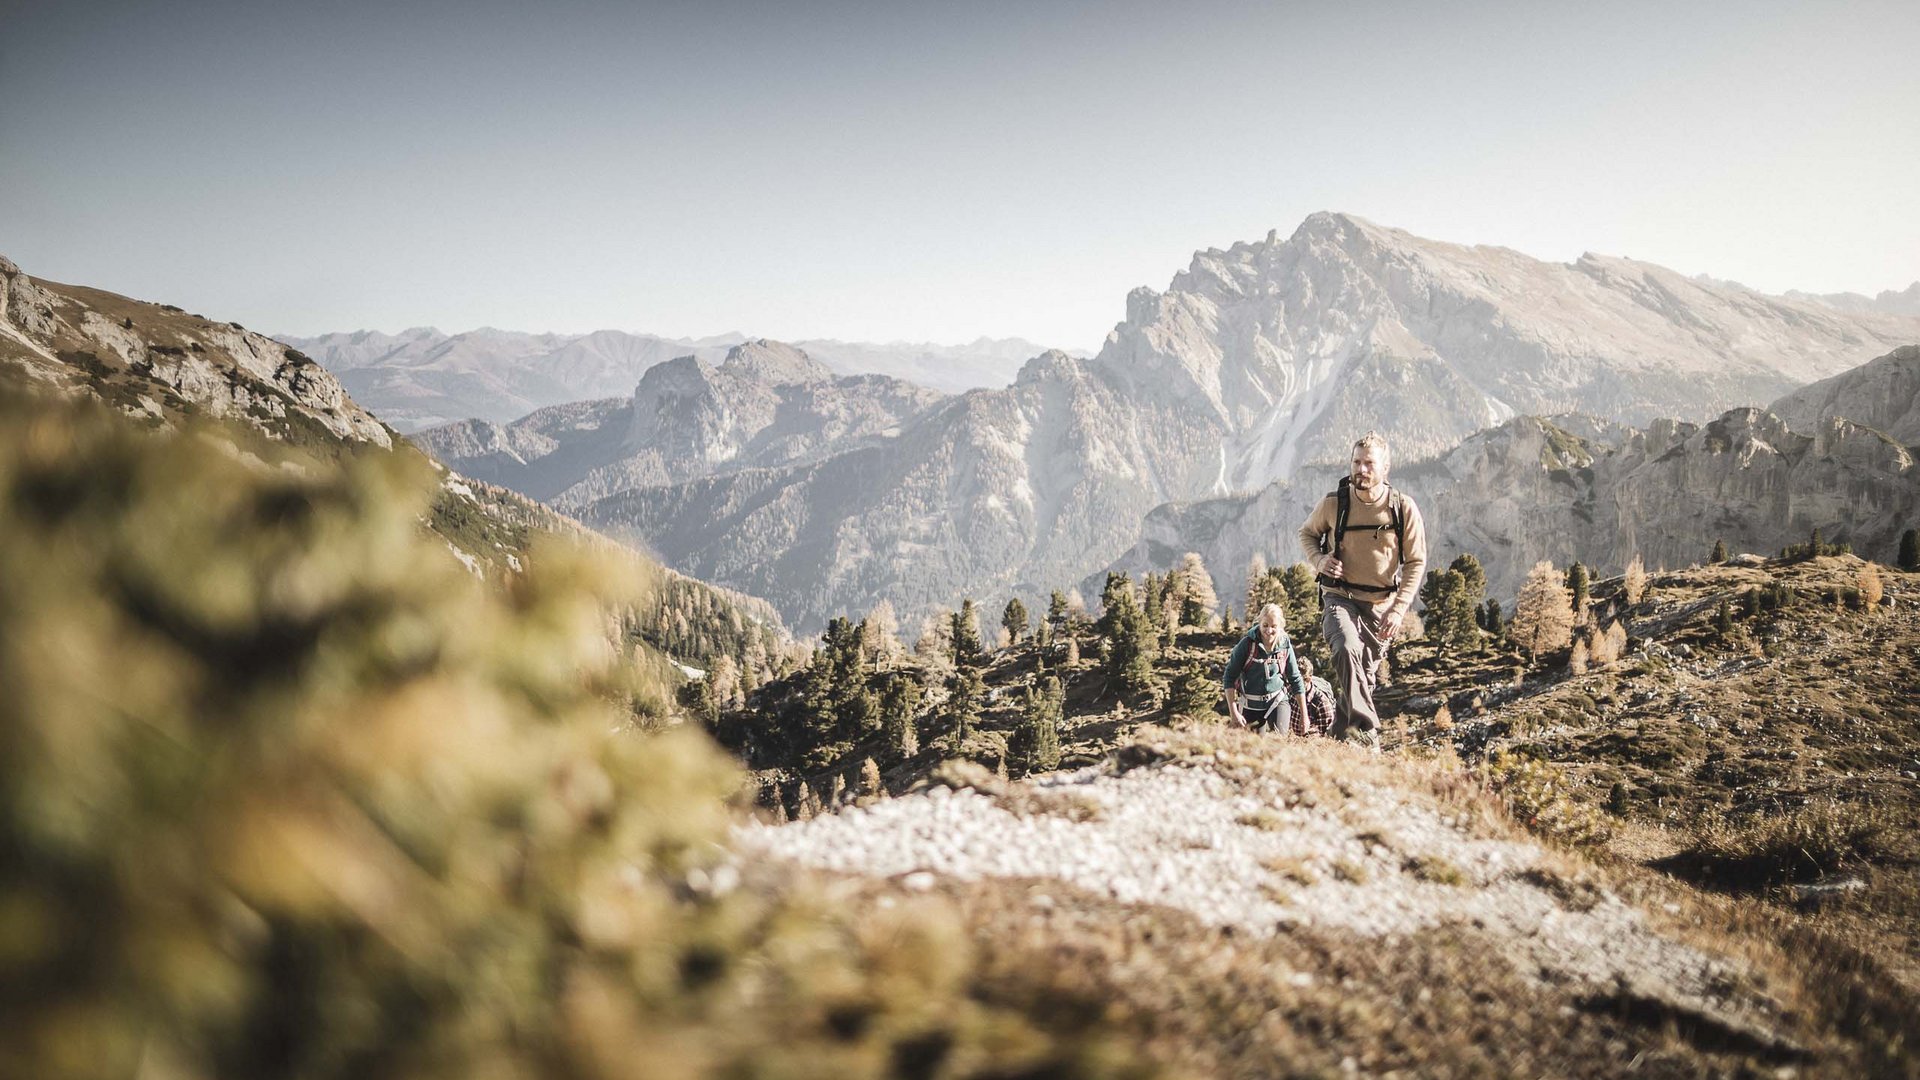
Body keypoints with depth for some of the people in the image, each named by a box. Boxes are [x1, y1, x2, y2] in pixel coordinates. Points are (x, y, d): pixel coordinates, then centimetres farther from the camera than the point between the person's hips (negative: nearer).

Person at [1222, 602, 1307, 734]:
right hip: (1250, 704, 0)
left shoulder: (1285, 646, -7)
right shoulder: (1247, 644, -14)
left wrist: (1304, 717, 4)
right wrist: (1234, 712, -14)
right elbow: (1230, 677, -10)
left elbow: (1296, 680, 3)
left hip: (1277, 700, 0)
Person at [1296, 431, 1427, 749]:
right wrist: (1319, 560, -10)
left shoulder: (1403, 508, -8)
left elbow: (1416, 562, -2)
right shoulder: (1334, 502, -7)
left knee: (1364, 675, 12)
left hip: (1380, 605, 2)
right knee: (1347, 649, -31)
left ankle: (1341, 738, 31)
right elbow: (1307, 533, 13)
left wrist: (1398, 609, -12)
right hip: (1340, 598, -2)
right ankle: (1366, 731, -33)